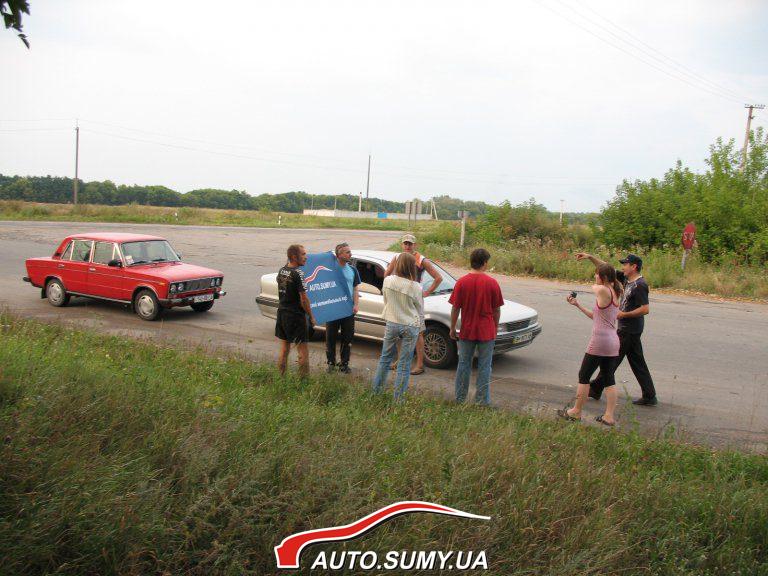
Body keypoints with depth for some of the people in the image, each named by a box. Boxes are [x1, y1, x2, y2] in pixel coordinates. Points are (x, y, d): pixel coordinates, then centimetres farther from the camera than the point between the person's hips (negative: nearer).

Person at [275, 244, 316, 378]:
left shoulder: (281, 271, 6)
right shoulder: (298, 274, -18)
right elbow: (303, 299, -18)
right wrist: (311, 316, -9)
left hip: (281, 313, 8)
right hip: (296, 315, -8)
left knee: (284, 348, 16)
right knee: (302, 350, 1)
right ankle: (303, 378, 5)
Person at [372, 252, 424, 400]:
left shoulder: (388, 281, -9)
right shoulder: (415, 287, -17)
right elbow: (420, 310, -3)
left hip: (391, 323, 3)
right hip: (410, 326, -3)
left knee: (385, 357, 19)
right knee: (404, 364, 6)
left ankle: (376, 390, 28)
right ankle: (398, 397, 13)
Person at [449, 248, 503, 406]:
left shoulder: (461, 282, -7)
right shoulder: (492, 283, -9)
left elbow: (455, 308, -4)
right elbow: (497, 310, -2)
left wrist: (452, 329, 7)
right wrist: (495, 328, 12)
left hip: (466, 331, 1)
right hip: (487, 332, -1)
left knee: (464, 364, 14)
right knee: (484, 367, 8)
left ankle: (460, 398, 22)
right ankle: (483, 401, 14)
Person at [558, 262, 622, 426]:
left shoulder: (602, 290, -15)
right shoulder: (615, 294, 13)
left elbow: (594, 287, 9)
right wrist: (578, 305, 16)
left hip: (600, 341, -8)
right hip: (613, 341, 8)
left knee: (584, 376, 5)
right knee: (609, 380, 12)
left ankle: (576, 412, 14)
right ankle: (609, 416, 13)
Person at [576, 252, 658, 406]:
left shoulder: (640, 285, -18)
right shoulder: (626, 279, 8)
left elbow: (645, 309, -22)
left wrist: (624, 314, -17)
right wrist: (590, 257, 7)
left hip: (628, 331, -9)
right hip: (627, 328, 9)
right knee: (637, 363, 12)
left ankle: (596, 389, 12)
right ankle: (649, 396, 17)